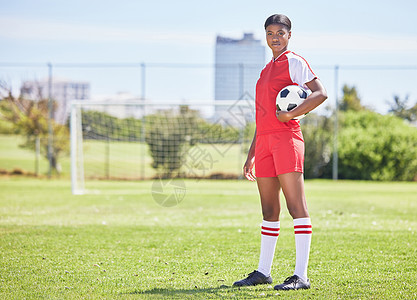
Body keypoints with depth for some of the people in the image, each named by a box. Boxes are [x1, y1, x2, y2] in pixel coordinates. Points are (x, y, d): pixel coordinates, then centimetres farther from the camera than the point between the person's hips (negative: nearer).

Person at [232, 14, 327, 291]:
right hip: (264, 141, 8)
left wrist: (292, 113, -19)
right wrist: (251, 155, 22)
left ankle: (301, 276, -12)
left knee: (297, 207, -10)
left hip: (286, 138, -8)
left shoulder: (294, 62, -1)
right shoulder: (267, 70, 23)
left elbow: (321, 93, -13)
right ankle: (263, 272, 18)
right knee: (269, 210, 12)